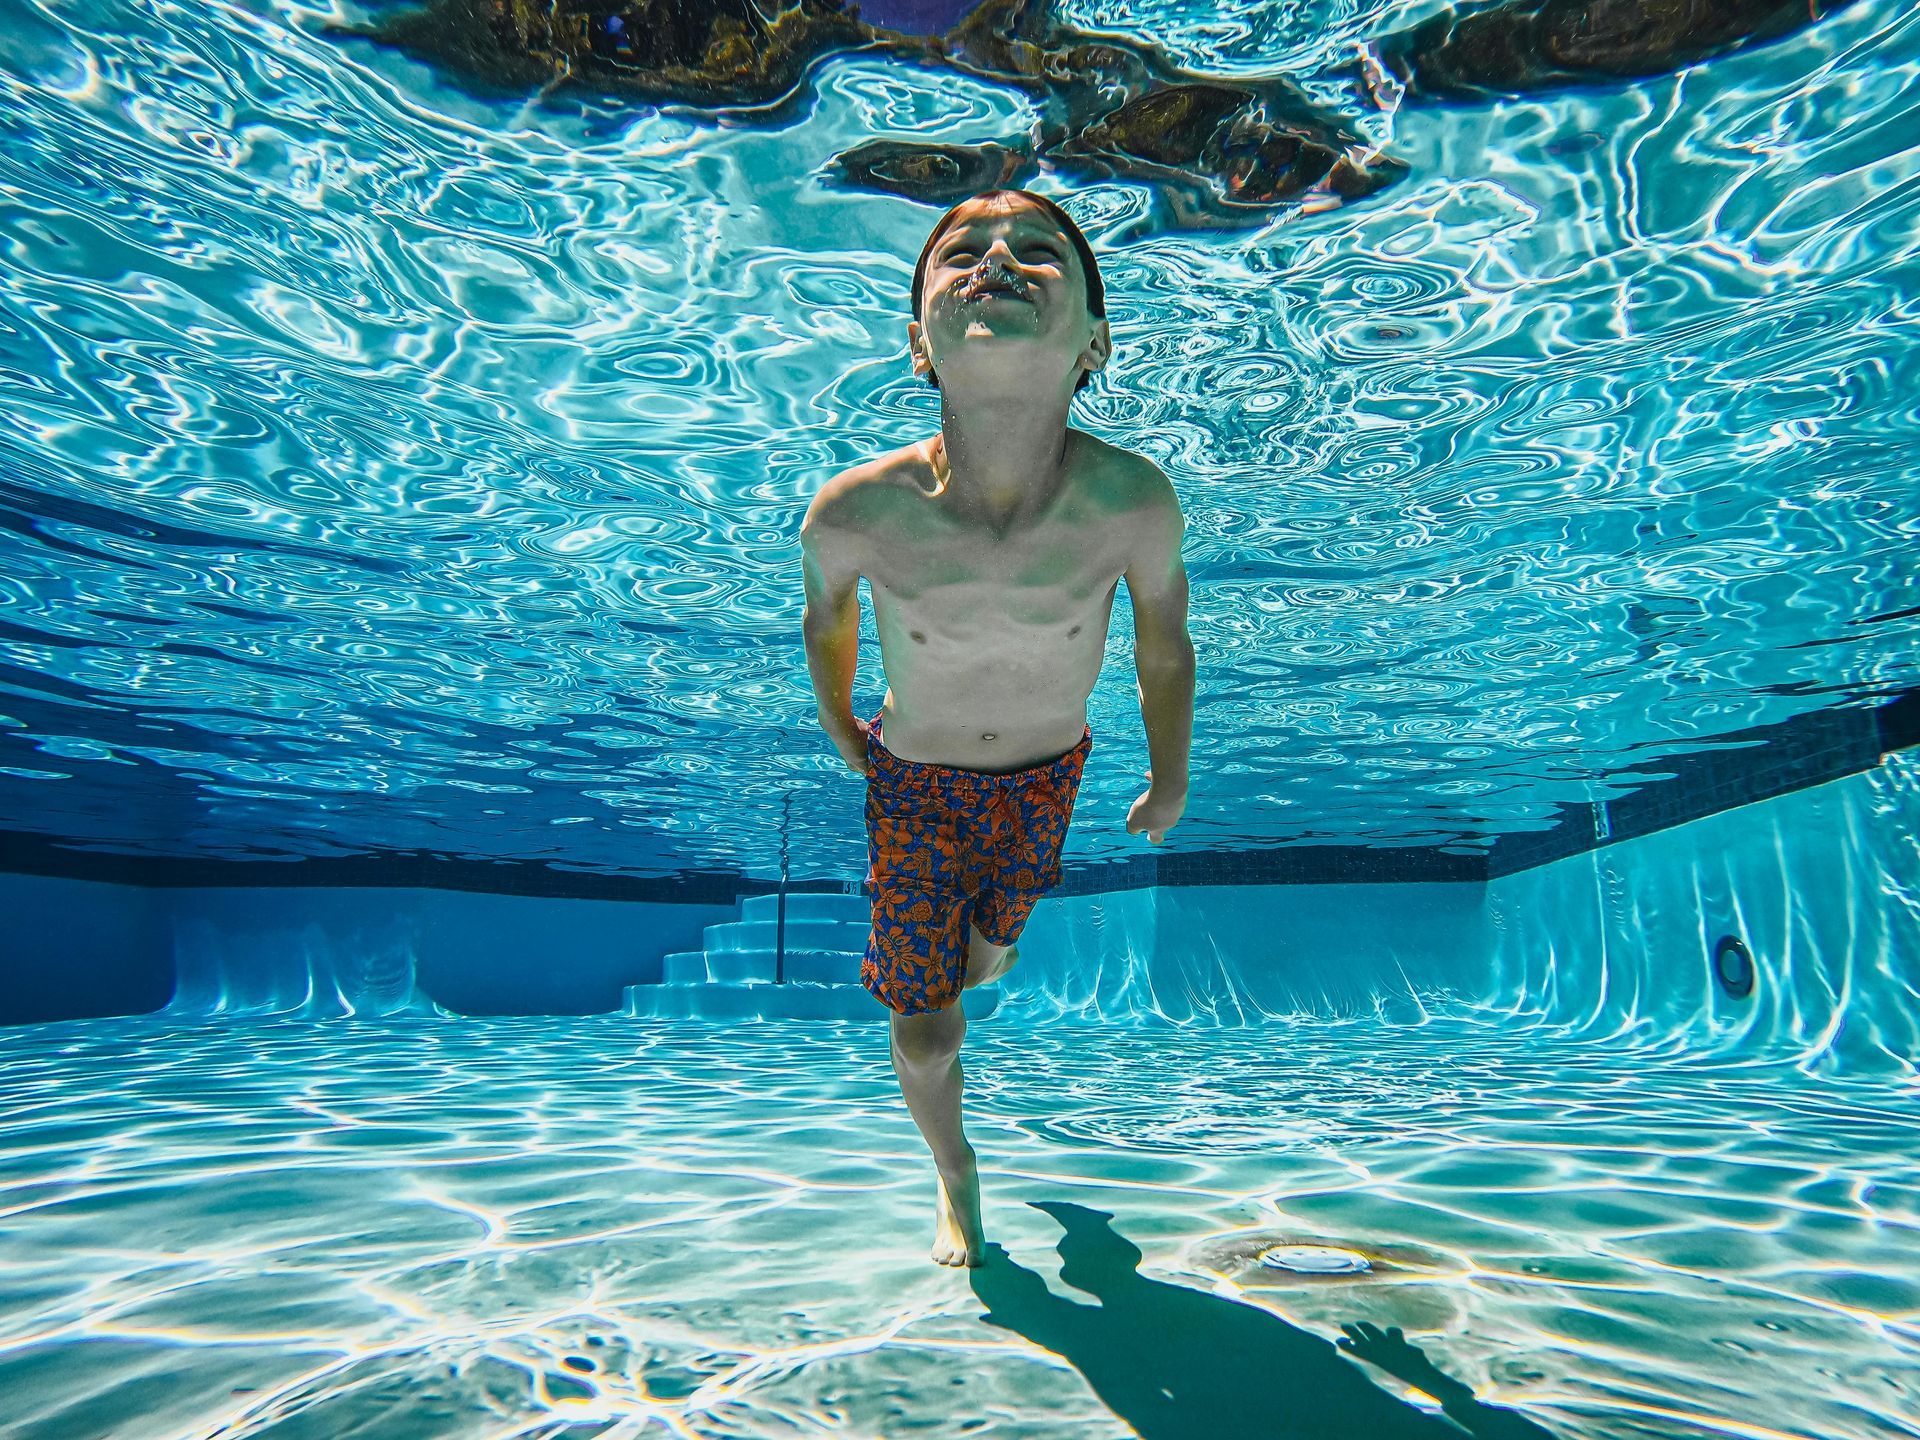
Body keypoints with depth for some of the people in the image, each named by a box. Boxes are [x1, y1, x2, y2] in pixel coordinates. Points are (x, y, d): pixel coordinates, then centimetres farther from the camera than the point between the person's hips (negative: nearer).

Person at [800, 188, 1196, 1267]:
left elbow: (1166, 651, -10)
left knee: (984, 963, 24)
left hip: (1047, 772, 2)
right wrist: (838, 723, 11)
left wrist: (1170, 783, 5)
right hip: (913, 778, -1)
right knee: (924, 1032, 4)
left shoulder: (1134, 502, -30)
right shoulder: (856, 512, -32)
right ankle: (956, 1175, 38)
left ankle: (986, 933, 65)